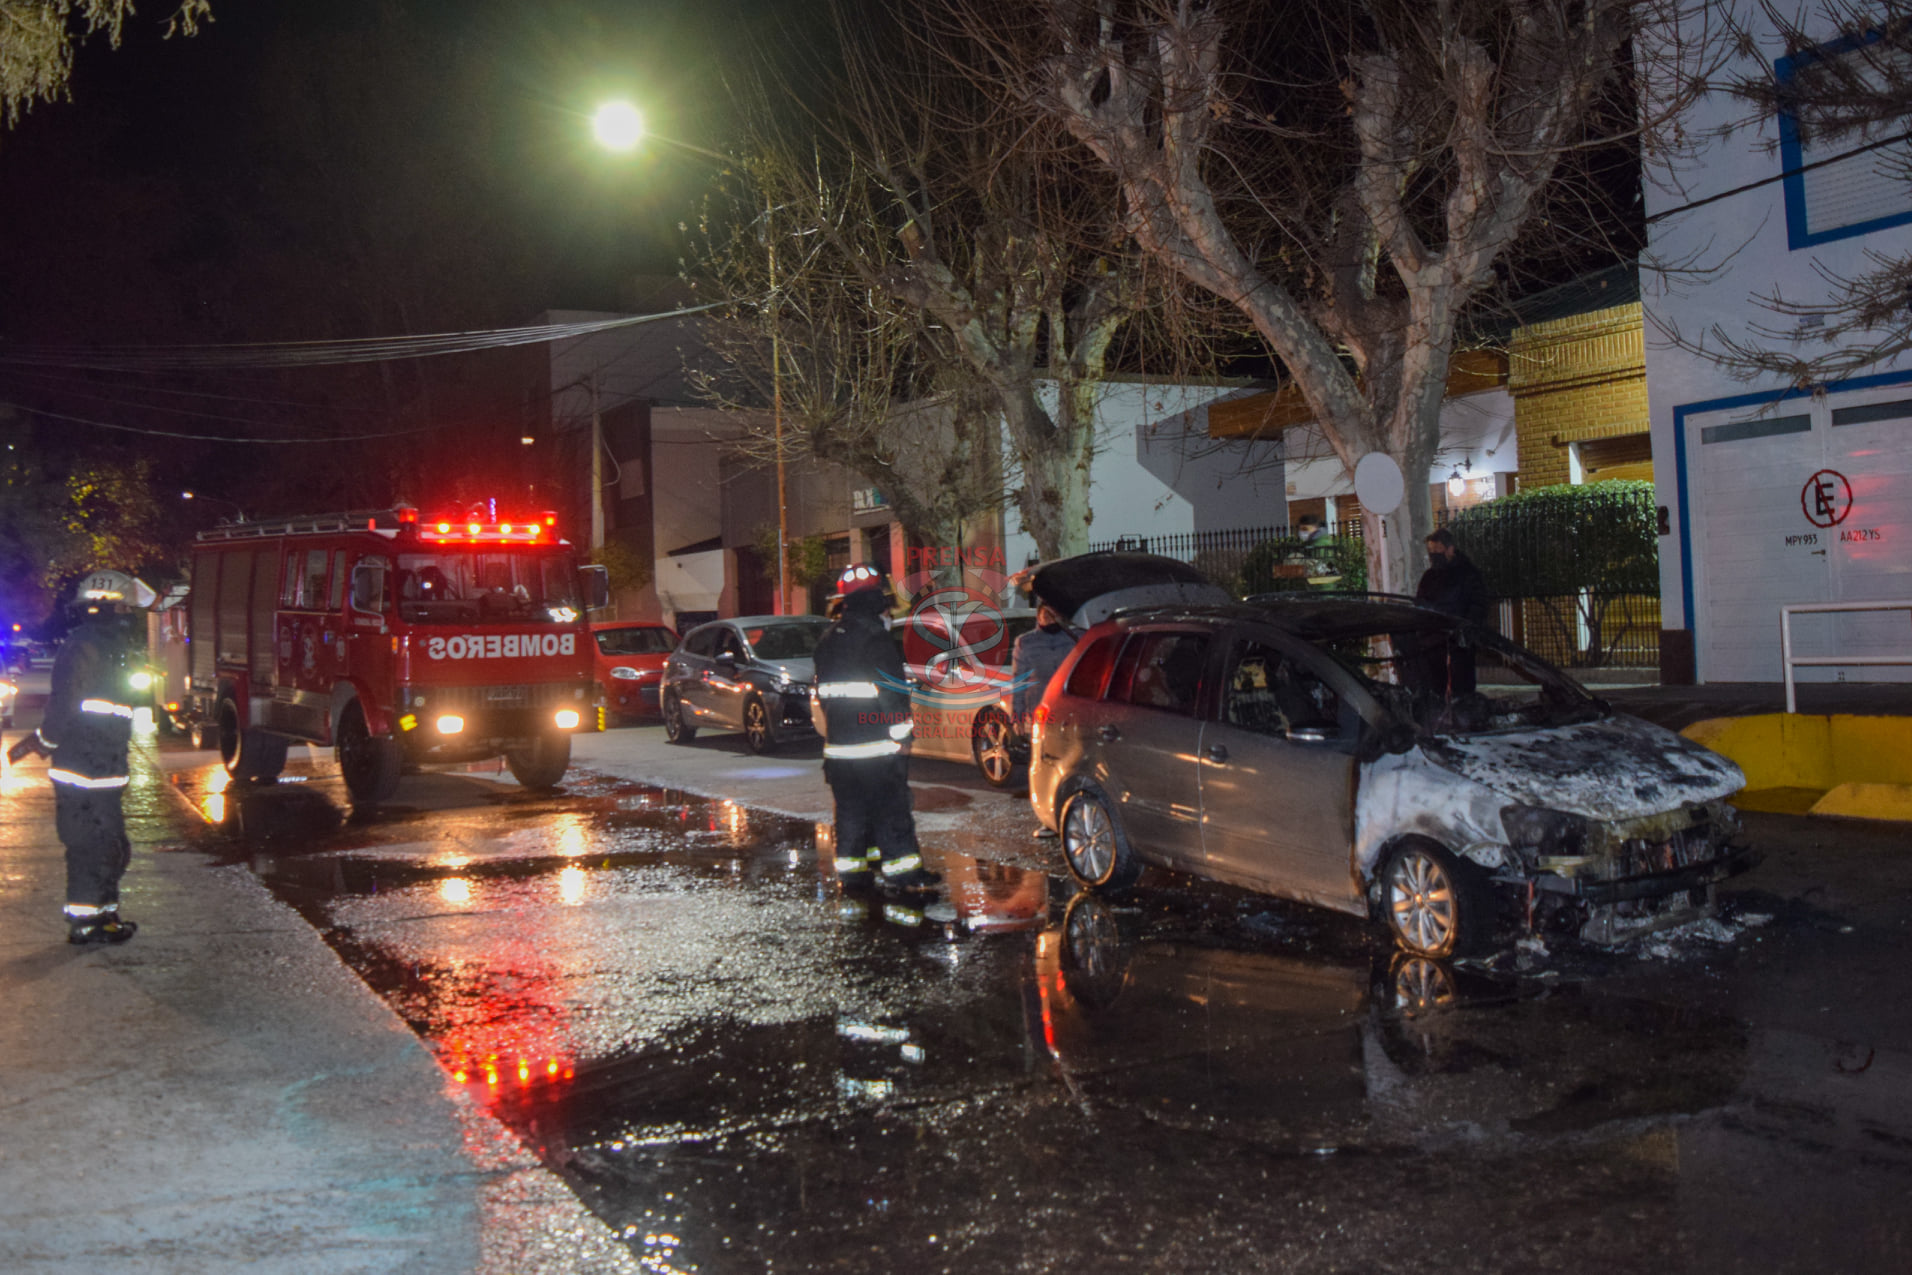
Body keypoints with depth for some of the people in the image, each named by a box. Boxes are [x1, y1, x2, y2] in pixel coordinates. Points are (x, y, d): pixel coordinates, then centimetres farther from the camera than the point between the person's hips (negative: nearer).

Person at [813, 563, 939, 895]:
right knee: (890, 808, -2)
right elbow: (895, 692, -15)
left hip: (838, 746, 7)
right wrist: (901, 735, -8)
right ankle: (902, 872, 0)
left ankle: (851, 867, 17)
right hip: (877, 747, -7)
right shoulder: (875, 638, -14)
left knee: (851, 808, 13)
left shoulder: (827, 640, 12)